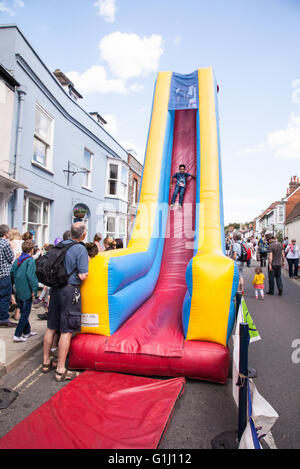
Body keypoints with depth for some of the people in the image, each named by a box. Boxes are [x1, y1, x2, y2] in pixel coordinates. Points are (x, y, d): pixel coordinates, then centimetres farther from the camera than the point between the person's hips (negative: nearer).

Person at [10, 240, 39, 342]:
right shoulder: (30, 260, -15)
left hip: (18, 291, 8)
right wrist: (34, 289, -22)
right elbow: (30, 275, -24)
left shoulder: (17, 260, 8)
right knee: (25, 314, 2)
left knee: (23, 312, 18)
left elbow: (12, 273, 11)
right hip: (27, 291, -8)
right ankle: (17, 335, 2)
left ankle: (27, 332, 30)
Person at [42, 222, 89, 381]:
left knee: (51, 328, 17)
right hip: (70, 292, -7)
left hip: (56, 289, 7)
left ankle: (46, 362, 31)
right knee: (67, 331, 1)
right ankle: (61, 370, 9)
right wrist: (87, 262, -1)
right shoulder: (81, 249, -13)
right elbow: (82, 276, -16)